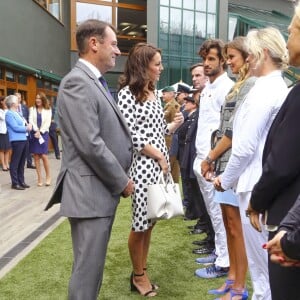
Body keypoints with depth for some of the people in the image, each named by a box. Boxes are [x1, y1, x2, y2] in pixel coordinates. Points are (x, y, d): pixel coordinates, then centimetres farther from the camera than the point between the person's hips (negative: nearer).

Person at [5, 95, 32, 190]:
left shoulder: (17, 113, 18)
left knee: (22, 162, 13)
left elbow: (23, 124, 22)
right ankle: (15, 183, 4)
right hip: (16, 140, -9)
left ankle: (21, 181, 21)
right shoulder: (9, 114, -9)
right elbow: (15, 127, -16)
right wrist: (26, 128, -6)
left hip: (23, 139, 9)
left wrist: (28, 126, 1)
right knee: (15, 162, -2)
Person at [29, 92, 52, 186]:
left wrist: (40, 132, -13)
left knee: (44, 156, -10)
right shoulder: (32, 109, 12)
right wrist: (36, 131, -14)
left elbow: (47, 123, -1)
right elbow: (31, 120, 0)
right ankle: (39, 178, 6)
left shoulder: (48, 110, 8)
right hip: (34, 134, 2)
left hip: (44, 134, -2)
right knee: (36, 156, 0)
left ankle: (48, 176, 4)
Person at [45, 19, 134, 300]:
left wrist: (120, 178, 9)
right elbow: (91, 145, -23)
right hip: (90, 192, -10)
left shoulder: (94, 82, 15)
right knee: (87, 269, 2)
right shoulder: (77, 81, -16)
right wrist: (122, 181, -12)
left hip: (102, 190, 10)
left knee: (93, 266, 20)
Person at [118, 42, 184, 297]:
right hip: (142, 165, -7)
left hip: (161, 163, 7)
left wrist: (174, 125, -2)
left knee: (150, 221, 14)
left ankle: (142, 271, 29)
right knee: (141, 223, 4)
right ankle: (138, 275, 23)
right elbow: (129, 135, -16)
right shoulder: (127, 93, -9)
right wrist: (158, 156, -13)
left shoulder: (154, 92, 13)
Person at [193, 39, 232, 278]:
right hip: (202, 158, 9)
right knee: (213, 211, 18)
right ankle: (220, 251, 32)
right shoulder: (207, 88, 16)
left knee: (218, 213, 0)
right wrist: (200, 157, 14)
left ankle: (223, 263, 11)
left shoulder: (227, 88, -12)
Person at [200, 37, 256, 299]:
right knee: (229, 223, 14)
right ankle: (232, 279, 25)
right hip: (227, 162, 9)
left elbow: (235, 130, -16)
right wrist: (214, 159, 9)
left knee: (237, 226, -1)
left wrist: (210, 157, -8)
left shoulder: (250, 84, -10)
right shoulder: (240, 85, 19)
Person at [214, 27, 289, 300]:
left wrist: (225, 180, -6)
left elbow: (246, 146, -20)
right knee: (268, 258, 20)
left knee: (260, 259, 5)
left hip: (257, 184, -9)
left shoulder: (263, 90, -17)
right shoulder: (279, 87, 12)